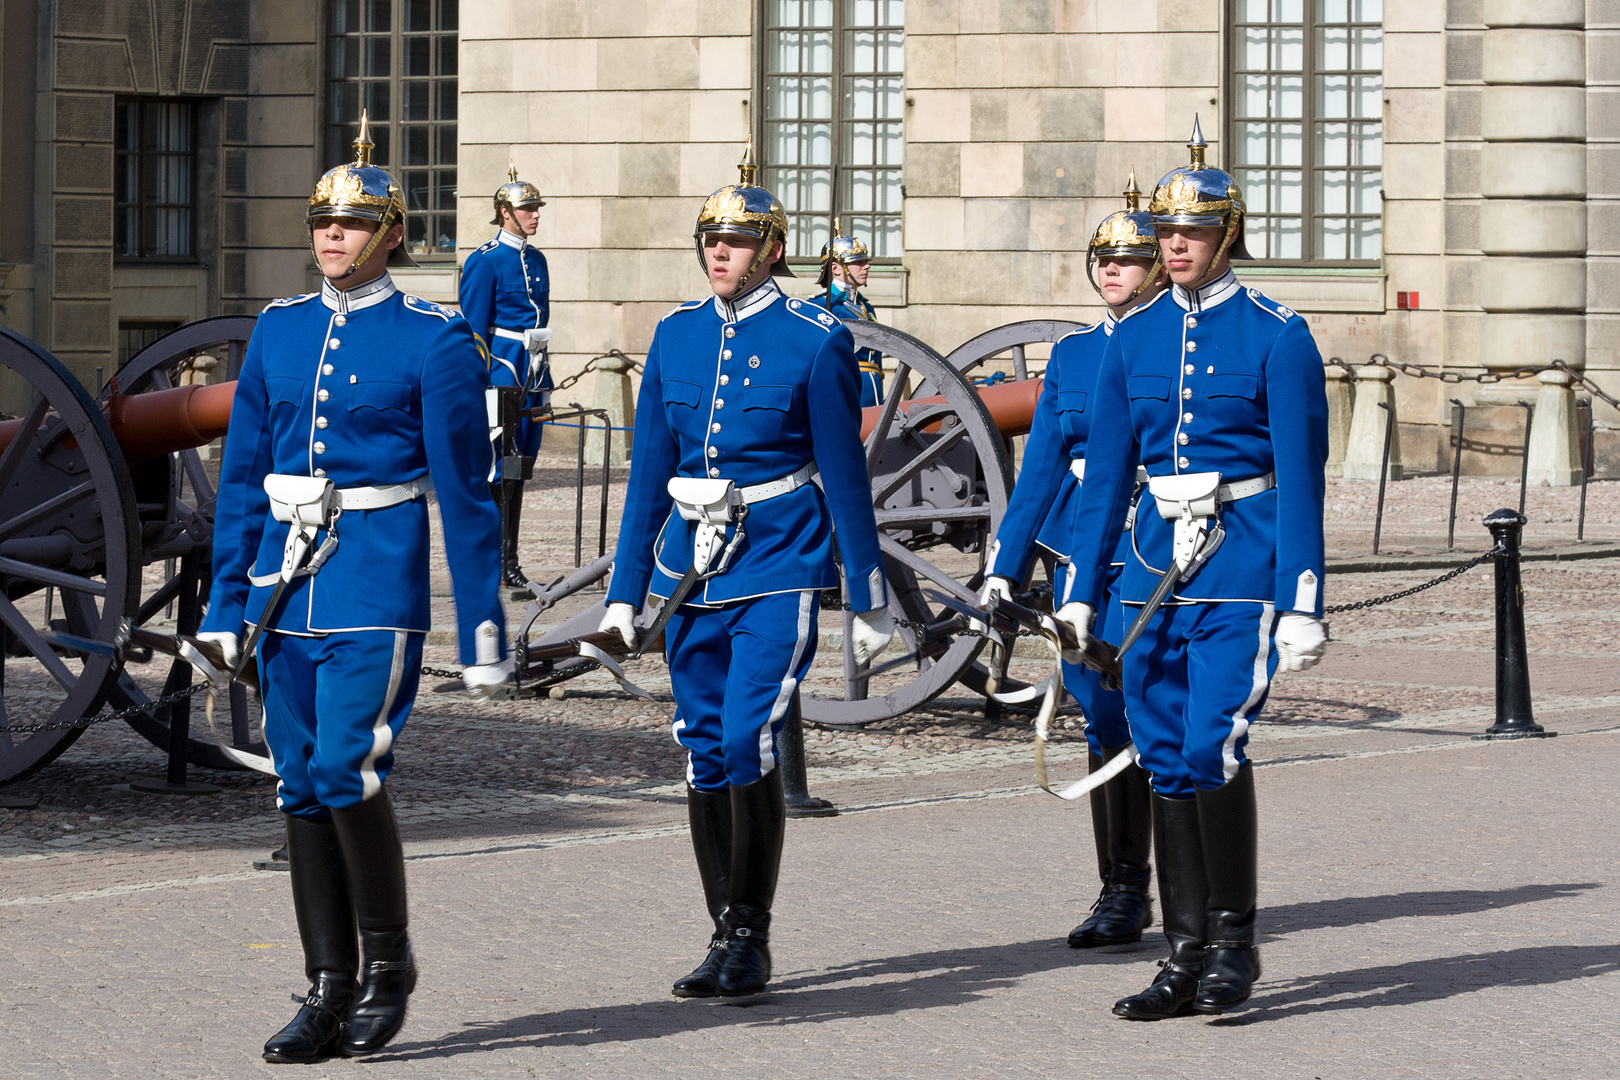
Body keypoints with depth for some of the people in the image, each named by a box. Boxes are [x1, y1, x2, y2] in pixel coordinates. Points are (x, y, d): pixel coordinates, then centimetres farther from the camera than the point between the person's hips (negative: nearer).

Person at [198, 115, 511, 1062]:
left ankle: (390, 961, 4)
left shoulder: (433, 341, -5)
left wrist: (483, 626, -7)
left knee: (347, 768, -16)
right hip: (287, 584, 5)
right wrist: (227, 604, 9)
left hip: (377, 584, -5)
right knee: (301, 786, 5)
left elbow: (465, 492, -5)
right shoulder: (280, 331, 10)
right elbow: (243, 476, 13)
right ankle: (331, 995, 11)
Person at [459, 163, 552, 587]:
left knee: (518, 470, 9)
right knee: (495, 469, -7)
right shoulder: (484, 262, -8)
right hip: (501, 372, -7)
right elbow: (473, 332, -10)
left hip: (531, 375, 8)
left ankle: (510, 565, 12)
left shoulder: (536, 260, 15)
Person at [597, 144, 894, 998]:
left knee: (748, 741, -16)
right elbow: (649, 471, 12)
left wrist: (870, 601, -2)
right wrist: (624, 593, 10)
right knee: (703, 752, 6)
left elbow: (844, 475, -3)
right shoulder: (676, 336, 8)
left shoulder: (814, 343, -5)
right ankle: (725, 936, 16)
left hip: (777, 566, -5)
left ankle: (752, 938, -4)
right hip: (690, 567, 5)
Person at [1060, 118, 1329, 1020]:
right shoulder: (1134, 338, 9)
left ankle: (1234, 941, 1)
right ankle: (1188, 961, 11)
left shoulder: (1276, 336, -6)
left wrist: (1303, 605, -13)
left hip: (1242, 569, -5)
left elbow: (1301, 479, -8)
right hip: (1158, 565, 5)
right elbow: (1107, 472, 12)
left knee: (1213, 745, -16)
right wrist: (1083, 591, 9)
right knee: (1167, 761, 4)